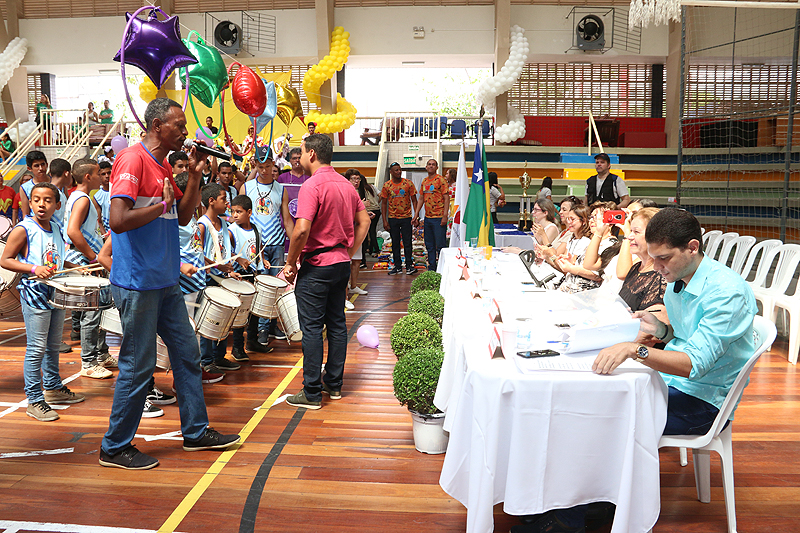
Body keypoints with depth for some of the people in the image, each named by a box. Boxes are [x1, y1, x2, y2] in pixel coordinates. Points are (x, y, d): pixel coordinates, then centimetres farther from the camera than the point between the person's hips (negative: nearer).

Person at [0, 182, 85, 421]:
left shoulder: (56, 230, 10)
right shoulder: (23, 230, -10)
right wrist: (33, 269, -23)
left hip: (57, 293, 7)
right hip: (34, 295, -7)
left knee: (53, 345, 18)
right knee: (36, 349, -4)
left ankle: (53, 388, 33)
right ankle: (34, 401, 4)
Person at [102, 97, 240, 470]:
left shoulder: (164, 166, 13)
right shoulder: (132, 159, -15)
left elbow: (183, 216, 15)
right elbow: (119, 220, -26)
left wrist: (194, 174, 6)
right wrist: (162, 204, -15)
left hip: (165, 282, 9)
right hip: (137, 283, -9)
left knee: (187, 353, 14)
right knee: (138, 366, 0)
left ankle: (197, 432, 27)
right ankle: (115, 448, 18)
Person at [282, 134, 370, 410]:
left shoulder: (312, 185, -15)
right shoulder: (346, 184, 9)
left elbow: (302, 230, -24)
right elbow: (364, 221, 14)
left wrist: (291, 263, -12)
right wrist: (348, 253, 16)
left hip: (316, 265, -8)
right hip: (341, 263, 8)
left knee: (312, 328, -1)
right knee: (337, 324, 13)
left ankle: (312, 393, 5)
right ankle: (334, 384, 23)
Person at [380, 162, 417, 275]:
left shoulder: (408, 183, -1)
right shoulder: (386, 185, 1)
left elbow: (414, 200, 3)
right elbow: (384, 203, 5)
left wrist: (416, 215, -7)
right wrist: (384, 220, -1)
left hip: (406, 217, -1)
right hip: (392, 218, 2)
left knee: (407, 242, -1)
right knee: (395, 243, 8)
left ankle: (409, 266, 6)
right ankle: (397, 266, 16)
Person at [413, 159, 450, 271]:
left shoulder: (441, 180, -6)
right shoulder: (424, 181, 14)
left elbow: (446, 198, -10)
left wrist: (445, 216, -17)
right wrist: (416, 215, 13)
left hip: (438, 218, -7)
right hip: (427, 218, 7)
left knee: (440, 245, -5)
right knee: (429, 245, 12)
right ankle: (431, 268, 20)